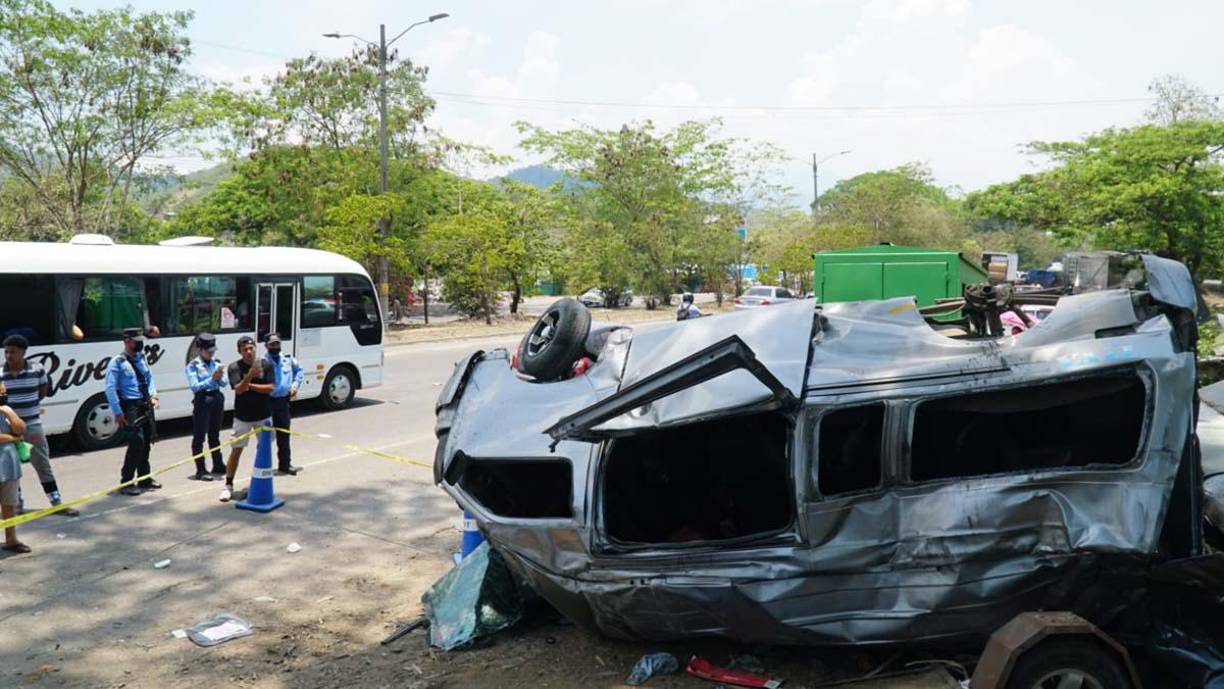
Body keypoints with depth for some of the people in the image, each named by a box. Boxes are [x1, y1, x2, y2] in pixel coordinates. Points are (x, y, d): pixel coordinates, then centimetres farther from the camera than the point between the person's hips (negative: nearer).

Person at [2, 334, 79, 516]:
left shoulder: (37, 370, -4)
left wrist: (28, 406, 6)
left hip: (33, 425, 0)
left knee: (43, 466, 6)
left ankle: (57, 503, 12)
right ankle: (17, 503, 26)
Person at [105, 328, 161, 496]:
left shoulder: (141, 359, 13)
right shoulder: (117, 362, -9)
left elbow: (149, 378, 19)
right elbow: (110, 389, -12)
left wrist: (153, 395, 1)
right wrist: (118, 412, -16)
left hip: (145, 405, 7)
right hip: (130, 406, -7)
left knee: (146, 442, 13)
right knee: (137, 441, -15)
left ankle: (144, 479, 26)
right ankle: (126, 482, -6)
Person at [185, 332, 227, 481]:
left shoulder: (216, 363, 8)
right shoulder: (193, 366, -5)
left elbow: (224, 383, 5)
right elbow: (194, 386, -13)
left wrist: (220, 378, -16)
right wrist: (211, 379, -21)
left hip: (217, 399, 5)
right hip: (202, 400, -5)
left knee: (214, 435, 16)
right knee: (199, 436, -1)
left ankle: (218, 466, 25)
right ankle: (200, 470, 2)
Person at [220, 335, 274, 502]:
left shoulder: (266, 364, -5)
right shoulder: (234, 367, -10)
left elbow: (270, 388, -9)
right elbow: (238, 389, -22)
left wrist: (249, 385, -16)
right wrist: (250, 375, -37)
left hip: (263, 415, 2)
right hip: (242, 416, -2)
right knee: (236, 450, -1)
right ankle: (228, 485, 9)